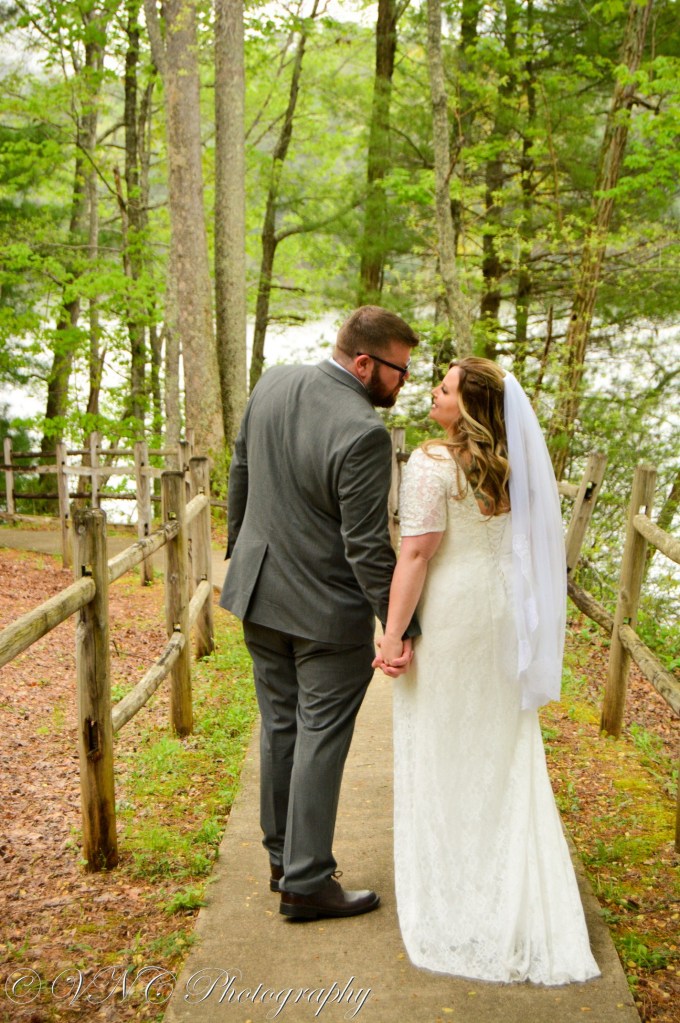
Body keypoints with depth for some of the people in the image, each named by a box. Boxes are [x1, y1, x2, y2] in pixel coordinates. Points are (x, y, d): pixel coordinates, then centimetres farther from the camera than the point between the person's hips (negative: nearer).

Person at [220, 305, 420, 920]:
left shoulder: (272, 384, -2)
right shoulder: (363, 433, -26)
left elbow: (240, 472, 10)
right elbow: (368, 548, -24)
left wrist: (240, 547, 24)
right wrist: (399, 625, -15)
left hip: (260, 593, 8)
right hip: (327, 610, -7)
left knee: (280, 726, 18)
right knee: (320, 738, 4)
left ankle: (284, 858, 31)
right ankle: (305, 882, 13)